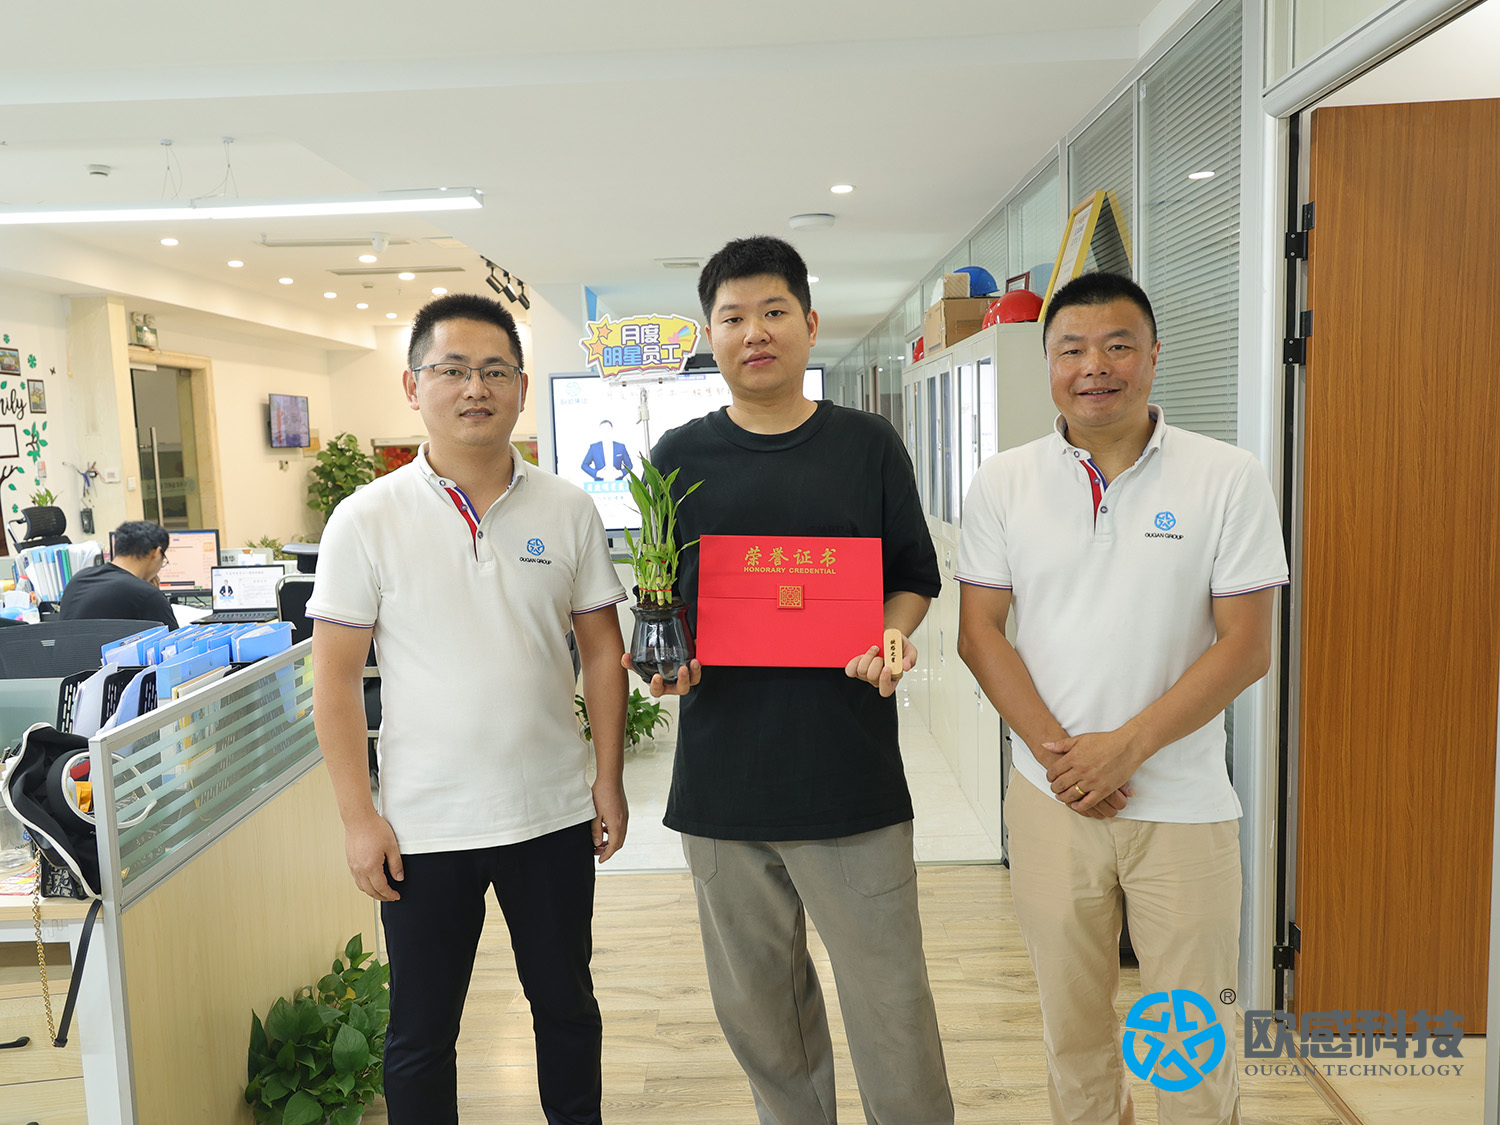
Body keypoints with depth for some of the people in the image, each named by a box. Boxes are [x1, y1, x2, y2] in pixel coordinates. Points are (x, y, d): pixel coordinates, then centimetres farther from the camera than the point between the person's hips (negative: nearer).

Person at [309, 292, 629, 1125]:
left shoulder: (568, 510, -1)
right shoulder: (368, 519, -7)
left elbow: (601, 651, 4)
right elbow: (336, 676, -5)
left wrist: (610, 779, 2)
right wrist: (357, 818, -7)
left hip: (554, 813, 2)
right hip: (423, 826, -2)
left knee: (566, 1003, 20)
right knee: (420, 1031, 14)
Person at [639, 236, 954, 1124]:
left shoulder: (868, 445, 2)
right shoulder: (680, 459, 5)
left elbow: (915, 577, 7)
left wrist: (891, 637, -13)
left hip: (851, 771, -2)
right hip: (722, 773, 2)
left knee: (890, 1002, 7)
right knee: (757, 1002, 17)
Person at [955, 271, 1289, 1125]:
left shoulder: (1229, 479, -5)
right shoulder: (1005, 483, 0)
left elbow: (1245, 645, -8)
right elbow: (979, 631, -1)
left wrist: (1124, 747, -14)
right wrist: (1055, 752, -11)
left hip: (1185, 802, -1)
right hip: (1051, 797, 2)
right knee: (1073, 1021, 16)